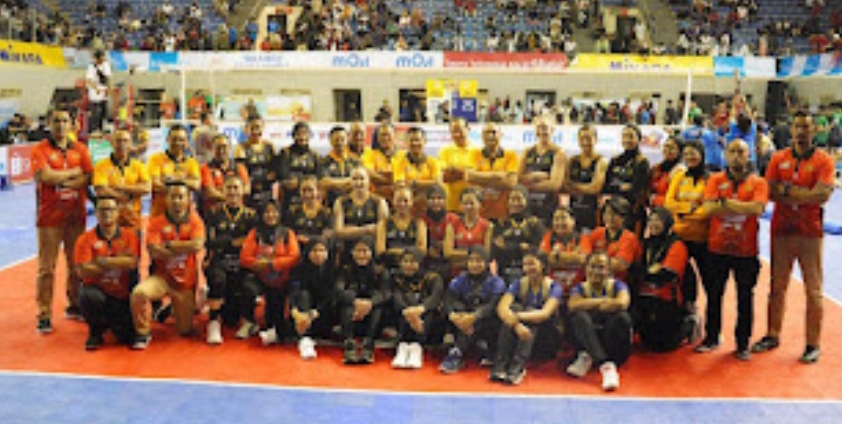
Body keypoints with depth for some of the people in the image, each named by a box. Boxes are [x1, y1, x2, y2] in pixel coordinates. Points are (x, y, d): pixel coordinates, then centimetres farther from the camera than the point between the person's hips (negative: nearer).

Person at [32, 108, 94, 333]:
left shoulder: (80, 149, 11)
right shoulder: (40, 150, 0)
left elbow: (89, 178, 0)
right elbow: (45, 176, -15)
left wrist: (61, 181, -12)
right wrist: (74, 173, -5)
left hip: (76, 215, 4)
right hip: (50, 217, -3)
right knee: (46, 267, -3)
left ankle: (74, 306, 23)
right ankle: (44, 315, 2)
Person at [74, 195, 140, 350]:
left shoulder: (130, 235, 2)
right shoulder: (86, 239, -1)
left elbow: (132, 263, -15)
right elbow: (83, 271, -13)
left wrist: (102, 261, -14)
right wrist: (119, 262, -11)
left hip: (122, 298, 1)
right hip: (97, 290, -1)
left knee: (128, 336, -15)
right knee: (88, 296, -37)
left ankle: (115, 322, 24)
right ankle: (95, 332, -6)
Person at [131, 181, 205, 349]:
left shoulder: (195, 221, -2)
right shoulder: (156, 223, -4)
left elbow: (197, 245, -21)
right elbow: (155, 252, -17)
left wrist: (169, 245, -15)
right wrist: (185, 248, -14)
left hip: (186, 282, 1)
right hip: (162, 277, -1)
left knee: (186, 331, 7)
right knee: (139, 292, -34)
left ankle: (175, 309, 42)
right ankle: (143, 333, -8)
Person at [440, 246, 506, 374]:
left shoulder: (496, 282, -6)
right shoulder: (460, 280, 2)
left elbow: (493, 305, -22)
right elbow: (448, 300, -11)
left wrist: (474, 317, -40)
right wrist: (452, 315, -34)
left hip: (487, 322, -3)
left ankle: (457, 354, -38)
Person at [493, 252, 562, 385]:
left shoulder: (554, 287, -9)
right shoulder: (519, 284, -2)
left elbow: (546, 313, -28)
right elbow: (502, 307, -21)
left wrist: (519, 316, -41)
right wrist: (516, 324, -40)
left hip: (546, 337, -2)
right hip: (518, 336, 2)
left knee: (530, 311, -29)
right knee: (513, 307, -26)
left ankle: (517, 369, -43)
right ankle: (499, 367, -36)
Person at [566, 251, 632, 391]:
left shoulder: (616, 285, 3)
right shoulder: (580, 288, 6)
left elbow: (622, 304, -22)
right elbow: (573, 306, -18)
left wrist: (590, 307, -14)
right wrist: (603, 301, -16)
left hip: (615, 344, -1)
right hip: (589, 341, 1)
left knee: (622, 317, -29)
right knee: (579, 317, -27)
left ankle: (588, 358, -22)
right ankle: (606, 366, -39)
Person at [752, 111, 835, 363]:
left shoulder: (824, 161, -2)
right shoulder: (778, 159, 7)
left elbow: (822, 195, -15)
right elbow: (770, 192, -1)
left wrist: (787, 189, -12)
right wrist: (804, 195, -12)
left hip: (810, 233, -3)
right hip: (781, 230, 3)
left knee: (813, 290, 1)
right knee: (777, 287, 11)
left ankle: (813, 344, 10)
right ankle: (772, 335, 23)